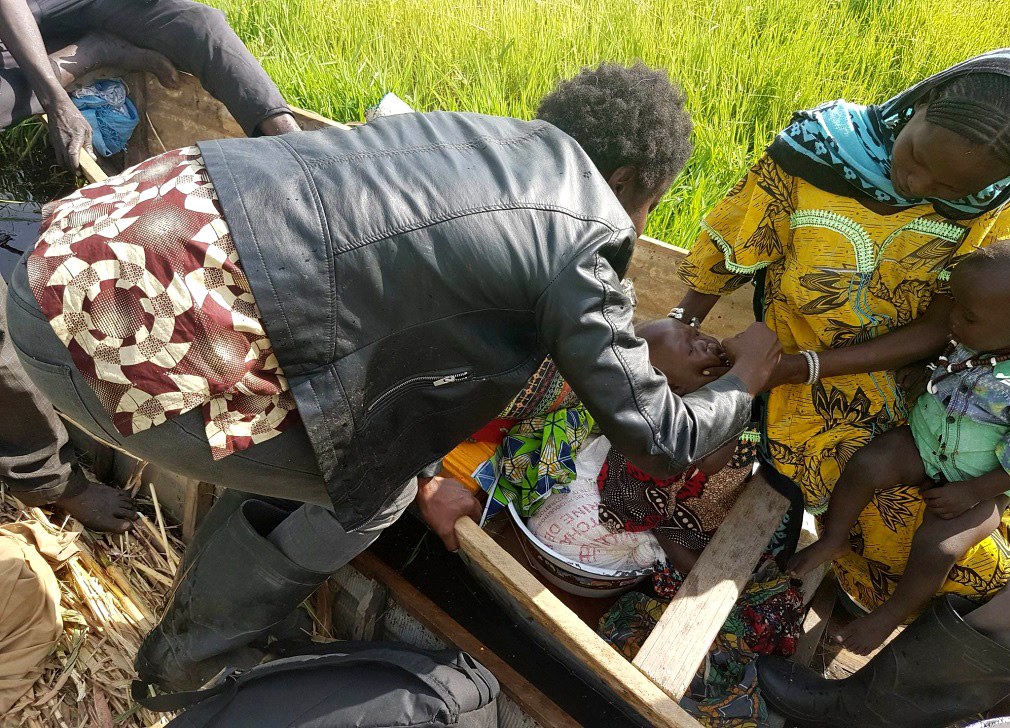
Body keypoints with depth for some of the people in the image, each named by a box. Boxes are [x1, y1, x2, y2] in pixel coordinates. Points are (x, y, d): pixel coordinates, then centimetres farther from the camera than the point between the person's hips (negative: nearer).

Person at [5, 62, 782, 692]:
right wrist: (746, 379, 22)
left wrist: (421, 474, 27)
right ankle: (189, 659, 34)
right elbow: (662, 442, 1)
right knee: (365, 486, 10)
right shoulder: (582, 242, -8)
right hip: (134, 332, -8)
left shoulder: (480, 136, 16)